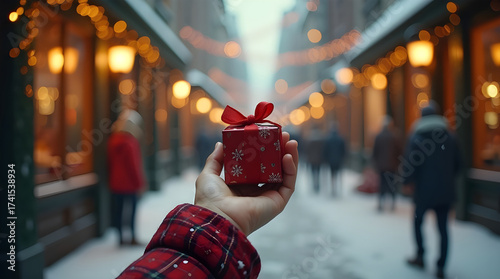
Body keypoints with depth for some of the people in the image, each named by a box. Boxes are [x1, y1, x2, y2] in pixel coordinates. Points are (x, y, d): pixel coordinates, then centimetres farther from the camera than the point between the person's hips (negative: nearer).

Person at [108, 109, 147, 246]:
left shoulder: (112, 140, 8)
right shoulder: (130, 142, -19)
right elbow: (134, 164, -18)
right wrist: (140, 182, -11)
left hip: (115, 183, 8)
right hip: (129, 184, -8)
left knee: (118, 209, 11)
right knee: (131, 209, 0)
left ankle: (121, 237, 17)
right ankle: (132, 237, 5)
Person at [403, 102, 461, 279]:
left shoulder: (416, 138, -9)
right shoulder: (450, 138, 3)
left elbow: (410, 165, -13)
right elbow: (457, 164, 8)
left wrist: (407, 182, 4)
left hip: (424, 191, -3)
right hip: (446, 192, 3)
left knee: (418, 222, 19)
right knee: (443, 228, 8)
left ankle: (420, 257, 25)